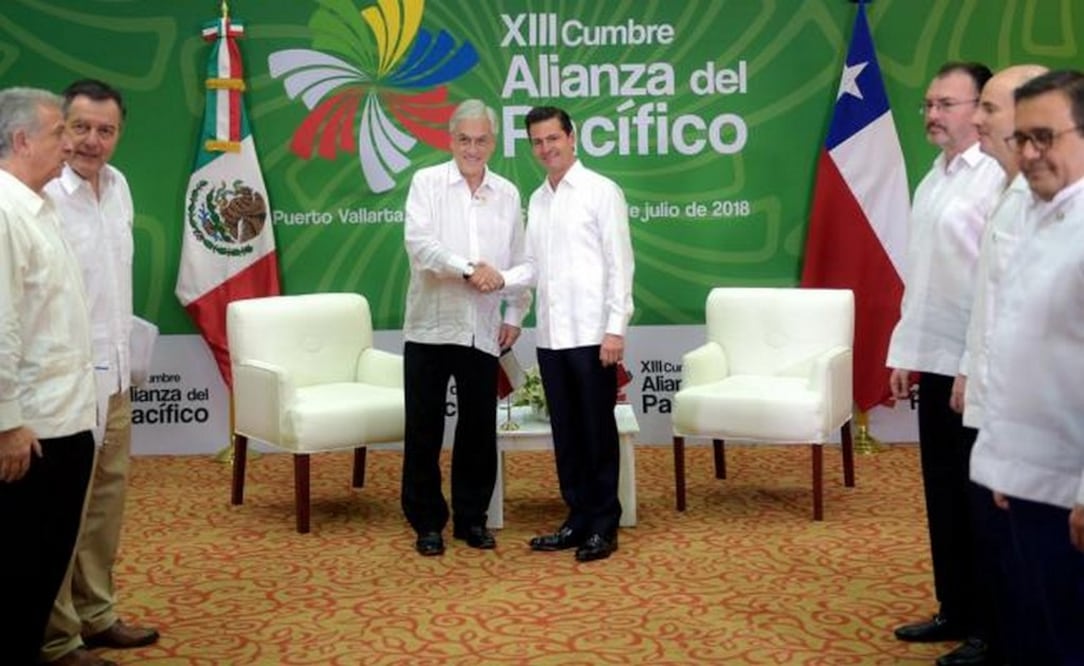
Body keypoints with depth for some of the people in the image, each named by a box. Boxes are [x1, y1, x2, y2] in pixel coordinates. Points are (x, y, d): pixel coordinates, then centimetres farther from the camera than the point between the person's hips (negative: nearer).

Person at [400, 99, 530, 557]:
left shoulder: (507, 193, 10)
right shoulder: (427, 182, 1)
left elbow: (519, 261, 13)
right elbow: (419, 243, -13)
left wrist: (514, 315, 7)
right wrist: (469, 268, -21)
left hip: (483, 331, 3)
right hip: (431, 327, -2)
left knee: (479, 429, 8)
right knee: (424, 429, 4)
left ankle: (471, 518, 23)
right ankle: (427, 522, 16)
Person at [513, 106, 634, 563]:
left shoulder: (601, 191, -3)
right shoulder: (536, 200, 15)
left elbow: (620, 262, -8)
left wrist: (616, 328, -15)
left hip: (591, 333, -6)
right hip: (550, 335, 6)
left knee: (598, 430, 0)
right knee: (565, 432, 10)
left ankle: (603, 525, 10)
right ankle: (578, 519, 20)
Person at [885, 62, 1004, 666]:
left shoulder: (998, 178, -14)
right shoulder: (933, 179, 13)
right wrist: (905, 351, 16)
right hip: (935, 362, 8)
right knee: (943, 495, 15)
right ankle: (956, 611, 29)